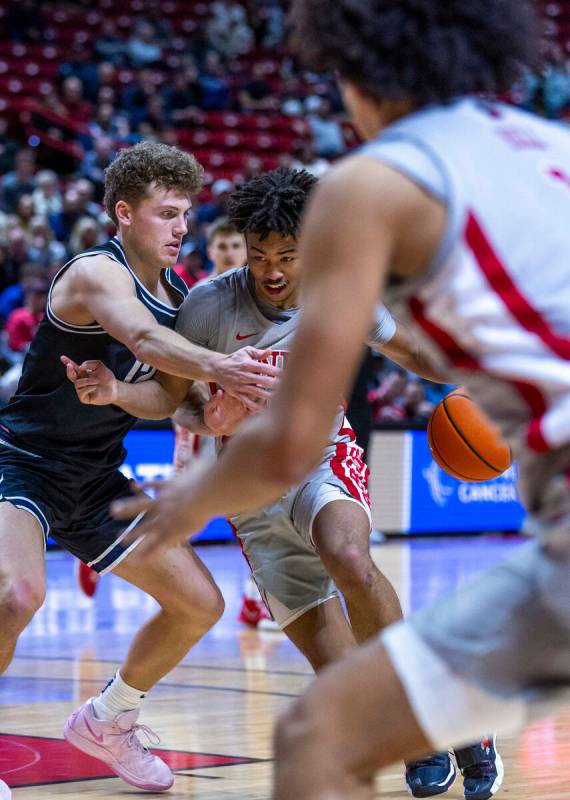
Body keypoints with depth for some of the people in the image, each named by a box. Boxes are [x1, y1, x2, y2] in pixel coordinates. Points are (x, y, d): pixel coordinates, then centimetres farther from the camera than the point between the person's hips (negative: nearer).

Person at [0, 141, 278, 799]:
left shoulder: (179, 298, 5)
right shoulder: (97, 273, -20)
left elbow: (174, 396, 7)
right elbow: (143, 337, -41)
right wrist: (215, 366, -60)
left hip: (95, 481, 8)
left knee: (200, 604, 8)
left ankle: (105, 723, 28)